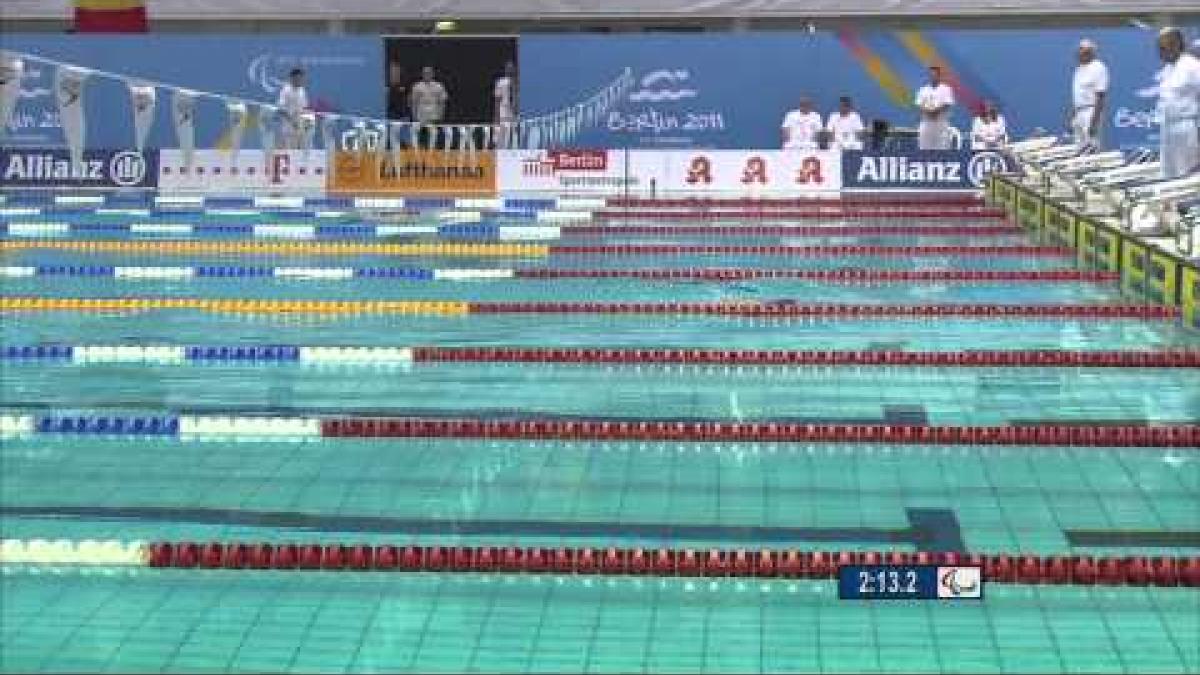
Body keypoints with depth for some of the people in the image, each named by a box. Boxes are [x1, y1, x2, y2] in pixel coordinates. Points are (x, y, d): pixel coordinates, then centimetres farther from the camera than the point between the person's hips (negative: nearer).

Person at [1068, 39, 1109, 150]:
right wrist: (1071, 116, 18)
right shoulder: (1079, 69, 15)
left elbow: (1101, 96, -15)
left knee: (1091, 146, -13)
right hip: (1078, 112, 9)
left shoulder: (1098, 68, -10)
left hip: (1092, 111, -8)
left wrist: (1095, 120, -21)